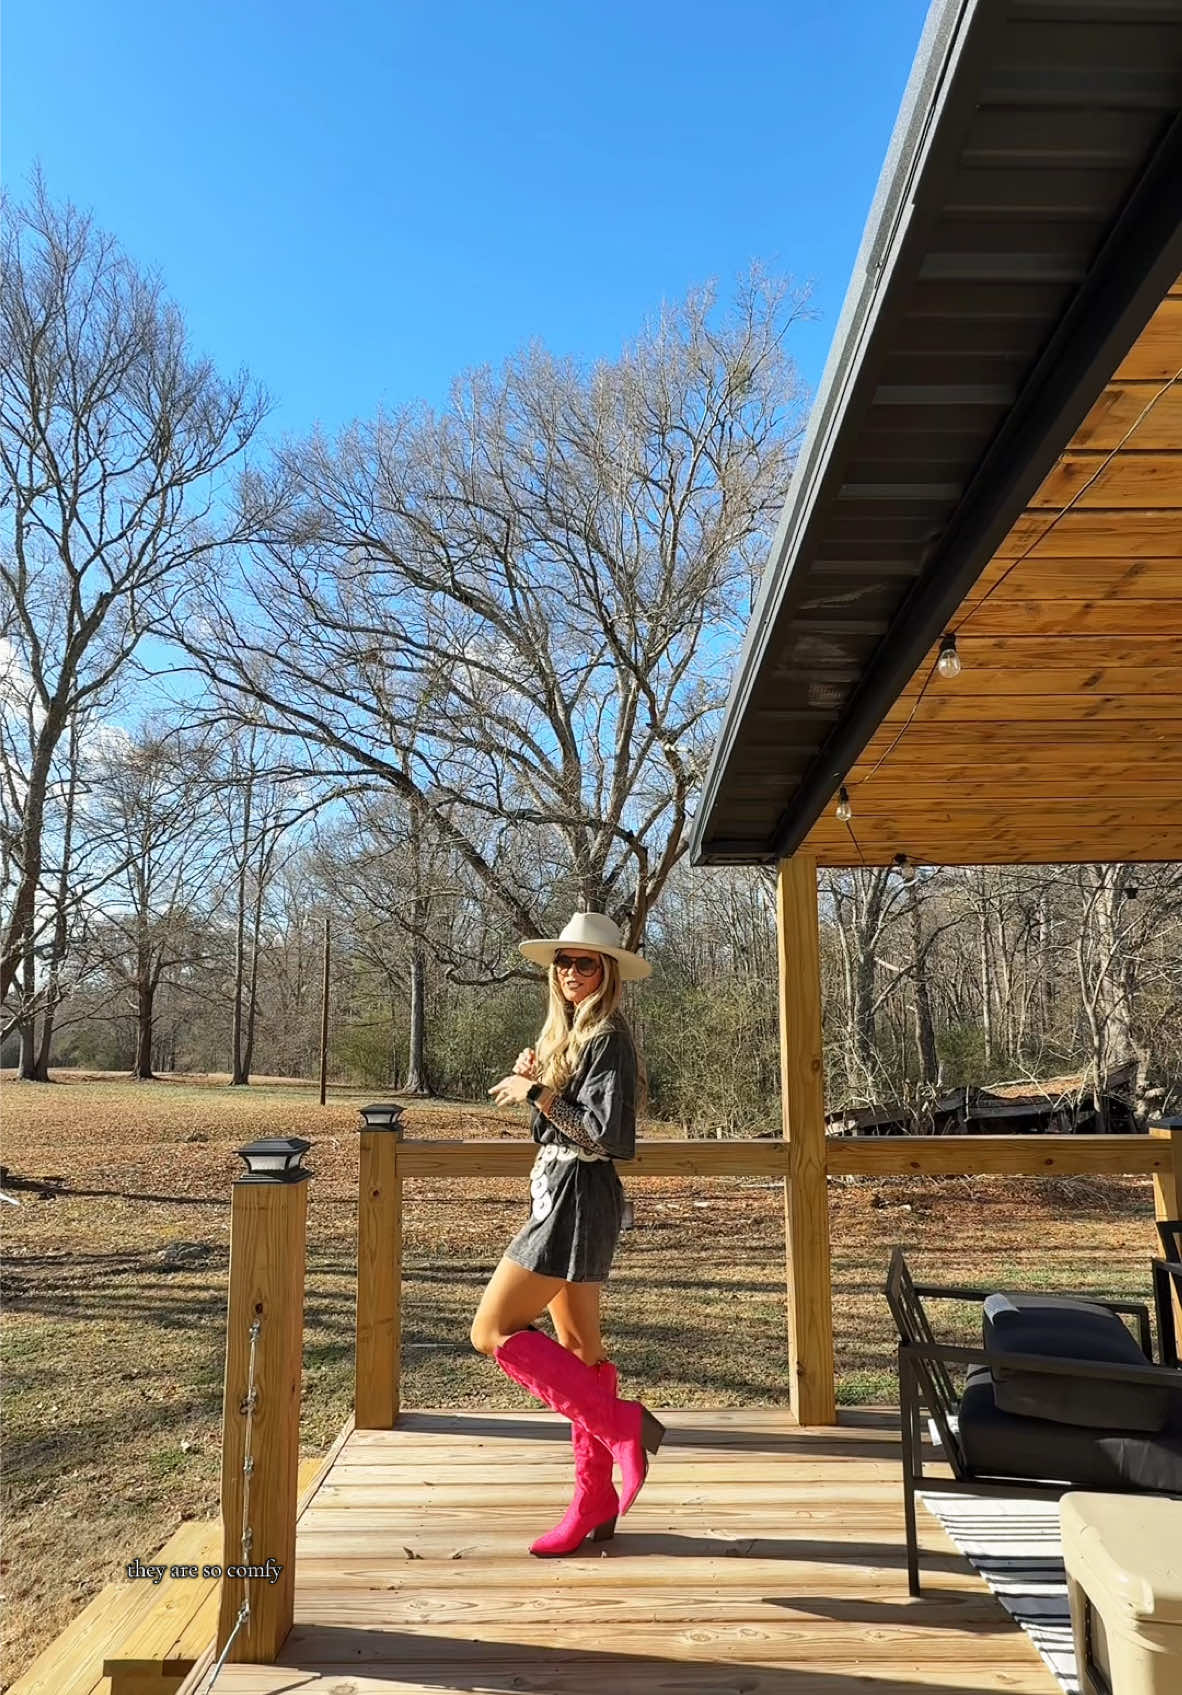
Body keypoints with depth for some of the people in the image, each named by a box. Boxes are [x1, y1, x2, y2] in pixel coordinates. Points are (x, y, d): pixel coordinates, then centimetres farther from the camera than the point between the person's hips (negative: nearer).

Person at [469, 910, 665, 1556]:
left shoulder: (607, 1037, -14)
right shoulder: (568, 1032, 14)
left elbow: (606, 1134, -23)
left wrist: (536, 1092, -17)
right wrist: (532, 1079, 3)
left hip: (578, 1198, -10)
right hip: (559, 1195, 10)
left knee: (492, 1330, -9)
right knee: (578, 1350, 13)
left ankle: (620, 1422, -5)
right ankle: (595, 1502, 23)